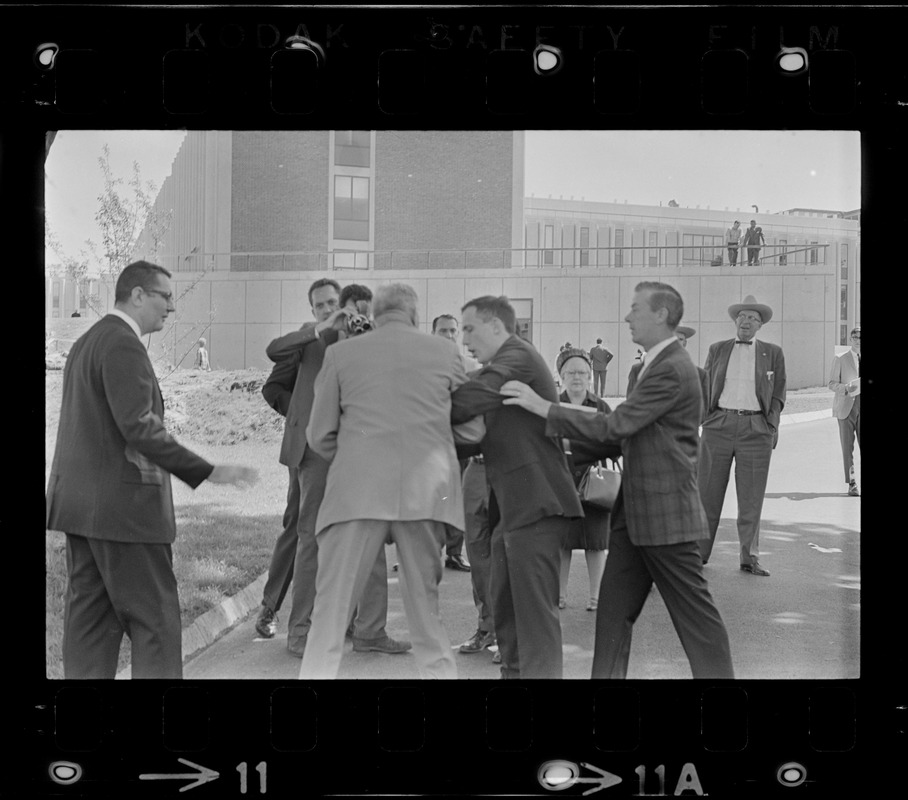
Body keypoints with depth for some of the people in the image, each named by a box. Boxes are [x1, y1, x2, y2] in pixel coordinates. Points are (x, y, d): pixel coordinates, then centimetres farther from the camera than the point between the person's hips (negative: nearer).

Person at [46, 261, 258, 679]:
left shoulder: (86, 342, 18)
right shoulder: (123, 345, -14)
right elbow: (139, 428, -22)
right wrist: (207, 472, -22)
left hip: (80, 501, 10)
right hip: (122, 504, -10)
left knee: (89, 617, 11)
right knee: (155, 621, -4)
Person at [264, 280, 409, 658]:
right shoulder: (312, 336, 8)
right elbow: (274, 351, -11)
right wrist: (322, 329, -17)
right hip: (317, 446, -2)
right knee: (311, 537, 2)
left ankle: (370, 630, 9)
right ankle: (299, 630, 10)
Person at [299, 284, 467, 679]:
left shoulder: (340, 354, 8)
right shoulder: (444, 352, 10)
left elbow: (319, 436, 9)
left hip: (358, 492, -1)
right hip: (426, 491, 1)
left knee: (331, 606, 4)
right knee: (426, 605, 12)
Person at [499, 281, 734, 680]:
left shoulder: (672, 370, -18)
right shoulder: (656, 364, 14)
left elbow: (615, 426, -23)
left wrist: (543, 407, -22)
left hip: (665, 513, -10)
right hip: (636, 512, 10)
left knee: (694, 611, 2)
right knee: (614, 609, 9)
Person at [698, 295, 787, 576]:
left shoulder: (773, 353, 9)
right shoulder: (717, 350, 11)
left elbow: (778, 395, 10)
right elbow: (705, 387, 13)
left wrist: (772, 427, 0)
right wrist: (704, 420, 5)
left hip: (756, 429, -1)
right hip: (719, 425, 1)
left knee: (751, 497, 2)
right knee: (707, 492, 3)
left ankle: (749, 558, 10)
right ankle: (699, 552, 12)